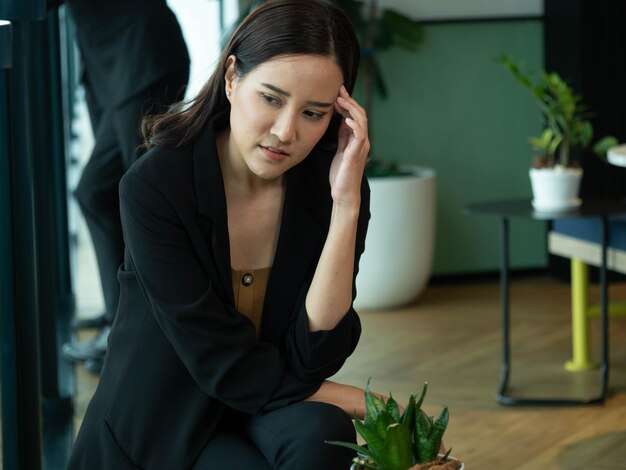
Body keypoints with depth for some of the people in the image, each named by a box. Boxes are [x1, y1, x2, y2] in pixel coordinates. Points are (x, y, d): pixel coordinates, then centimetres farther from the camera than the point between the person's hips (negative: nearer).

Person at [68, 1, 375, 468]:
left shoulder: (331, 187, -9)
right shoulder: (155, 187, -20)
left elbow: (311, 358, -17)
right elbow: (226, 368, -20)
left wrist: (346, 204, -24)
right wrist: (366, 403, -16)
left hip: (266, 420, 3)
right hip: (157, 429, -3)